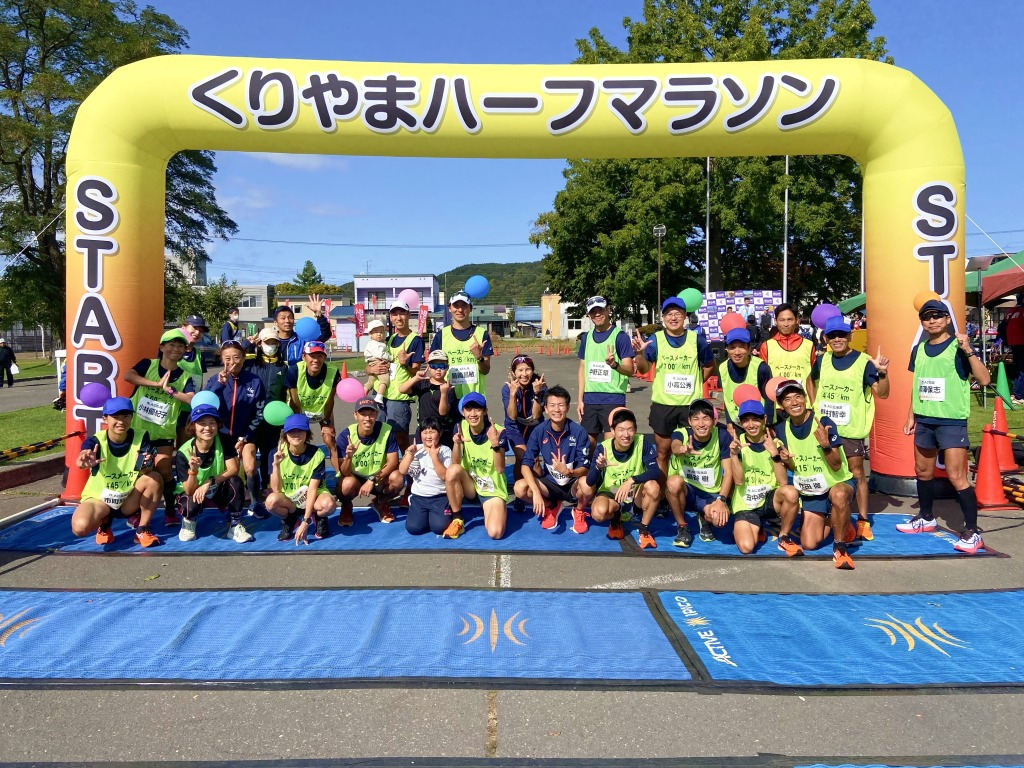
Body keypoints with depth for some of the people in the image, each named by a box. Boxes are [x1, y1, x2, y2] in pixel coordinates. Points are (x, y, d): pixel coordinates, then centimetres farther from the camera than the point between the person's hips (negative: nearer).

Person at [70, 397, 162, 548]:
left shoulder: (141, 437, -12)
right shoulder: (96, 441, -18)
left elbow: (147, 470, -23)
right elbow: (80, 460, -41)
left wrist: (145, 466, -48)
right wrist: (85, 462, -66)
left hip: (130, 500, 1)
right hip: (99, 498, -1)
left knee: (154, 478, -28)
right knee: (80, 527, -32)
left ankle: (142, 529, -9)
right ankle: (104, 523, 8)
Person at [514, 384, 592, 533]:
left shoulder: (579, 432, -17)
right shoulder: (539, 431, -12)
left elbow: (585, 468, -16)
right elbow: (526, 464, -16)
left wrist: (568, 472, -39)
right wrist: (536, 492, -31)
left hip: (572, 484, -2)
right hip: (550, 483, 2)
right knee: (520, 488, -25)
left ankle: (579, 511, 3)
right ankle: (551, 506, 9)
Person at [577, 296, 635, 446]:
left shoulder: (620, 336, -5)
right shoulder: (586, 337, 11)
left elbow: (630, 370, -9)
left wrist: (614, 365, -31)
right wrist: (580, 399, 9)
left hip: (613, 399, -5)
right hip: (590, 400, 5)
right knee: (587, 443, 10)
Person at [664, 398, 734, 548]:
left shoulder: (722, 436, -11)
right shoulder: (681, 433, -14)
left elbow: (728, 472, -10)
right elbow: (675, 447, -39)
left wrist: (721, 499, -24)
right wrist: (683, 450, -64)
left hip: (711, 493, 1)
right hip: (685, 491, -1)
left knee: (720, 517, -31)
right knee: (674, 481, -35)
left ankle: (704, 519, 11)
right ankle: (682, 527, -8)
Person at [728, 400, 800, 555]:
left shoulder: (775, 444, 0)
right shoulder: (737, 443, -3)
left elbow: (783, 481, -11)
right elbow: (738, 481, -11)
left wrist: (774, 454, -24)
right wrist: (734, 454, -25)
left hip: (770, 501, 1)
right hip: (745, 505, -1)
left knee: (790, 492, -32)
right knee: (746, 547, -24)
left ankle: (784, 537, -6)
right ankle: (757, 530, 14)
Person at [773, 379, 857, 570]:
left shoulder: (824, 423, -18)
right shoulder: (782, 429, -4)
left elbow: (836, 466, -20)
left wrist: (825, 445, -39)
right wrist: (786, 461, -17)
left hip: (839, 482, -4)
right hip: (809, 491, 5)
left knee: (838, 495, -42)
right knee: (809, 544, -5)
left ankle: (839, 548, -20)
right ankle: (831, 522, 28)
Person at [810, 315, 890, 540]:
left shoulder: (863, 362, -6)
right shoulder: (822, 361, 6)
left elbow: (882, 393, -10)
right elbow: (811, 383, 22)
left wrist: (882, 372, -27)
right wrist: (812, 408, 10)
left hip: (851, 429, -4)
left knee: (857, 474, 4)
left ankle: (863, 520, 14)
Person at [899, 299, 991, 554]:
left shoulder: (958, 348, -9)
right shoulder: (919, 349, 9)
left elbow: (984, 379, -19)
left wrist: (968, 350, -29)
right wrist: (911, 416, 16)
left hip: (952, 421, -6)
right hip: (924, 420, 6)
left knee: (956, 476, -9)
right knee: (922, 471, 16)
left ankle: (972, 532, 1)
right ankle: (926, 518, 35)